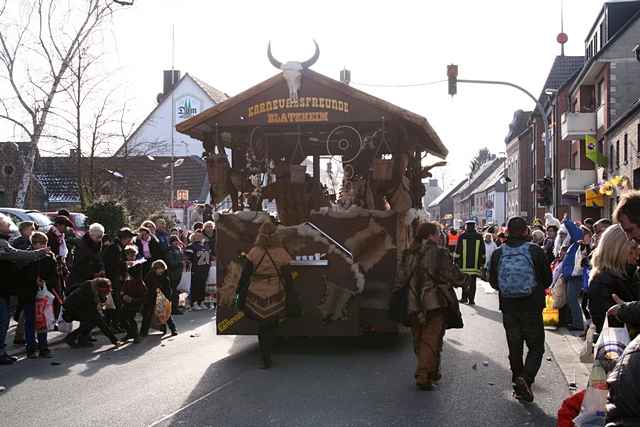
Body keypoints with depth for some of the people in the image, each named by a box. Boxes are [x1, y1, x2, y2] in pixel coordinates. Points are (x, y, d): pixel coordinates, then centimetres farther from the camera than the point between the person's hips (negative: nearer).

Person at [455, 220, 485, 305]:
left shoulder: (462, 236, -1)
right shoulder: (479, 237, 3)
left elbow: (458, 250, 0)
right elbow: (482, 251, 8)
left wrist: (456, 260, 7)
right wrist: (482, 262, 15)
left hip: (464, 264, -1)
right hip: (475, 264, 1)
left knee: (465, 281, 8)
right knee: (473, 282, 4)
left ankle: (464, 297, 5)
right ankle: (471, 299, 2)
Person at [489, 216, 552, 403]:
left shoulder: (498, 253, -4)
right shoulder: (535, 251, -9)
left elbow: (493, 282, 4)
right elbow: (547, 279, 0)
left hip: (508, 307, 3)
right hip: (532, 306, -3)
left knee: (514, 347, 13)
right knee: (536, 347, 6)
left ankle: (519, 386, 19)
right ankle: (526, 378, -15)